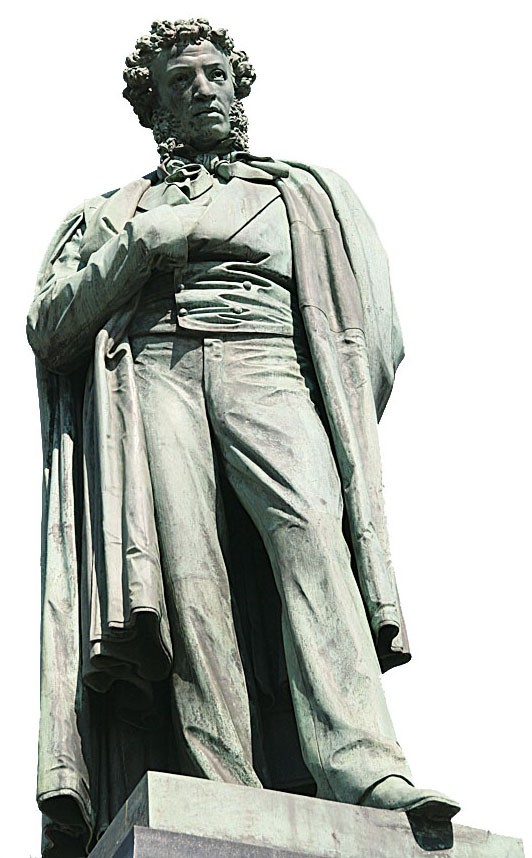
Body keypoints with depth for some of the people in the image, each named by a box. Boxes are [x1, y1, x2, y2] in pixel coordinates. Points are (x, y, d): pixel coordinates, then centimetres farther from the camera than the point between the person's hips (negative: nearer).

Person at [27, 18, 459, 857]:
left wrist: (343, 434, 3)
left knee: (311, 529, -30)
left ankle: (361, 769, -45)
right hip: (152, 372, 1)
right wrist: (142, 243, 5)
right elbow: (47, 330, 16)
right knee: (186, 568, -25)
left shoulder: (305, 193, 28)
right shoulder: (116, 213, 29)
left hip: (268, 372, 0)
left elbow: (375, 335, 20)